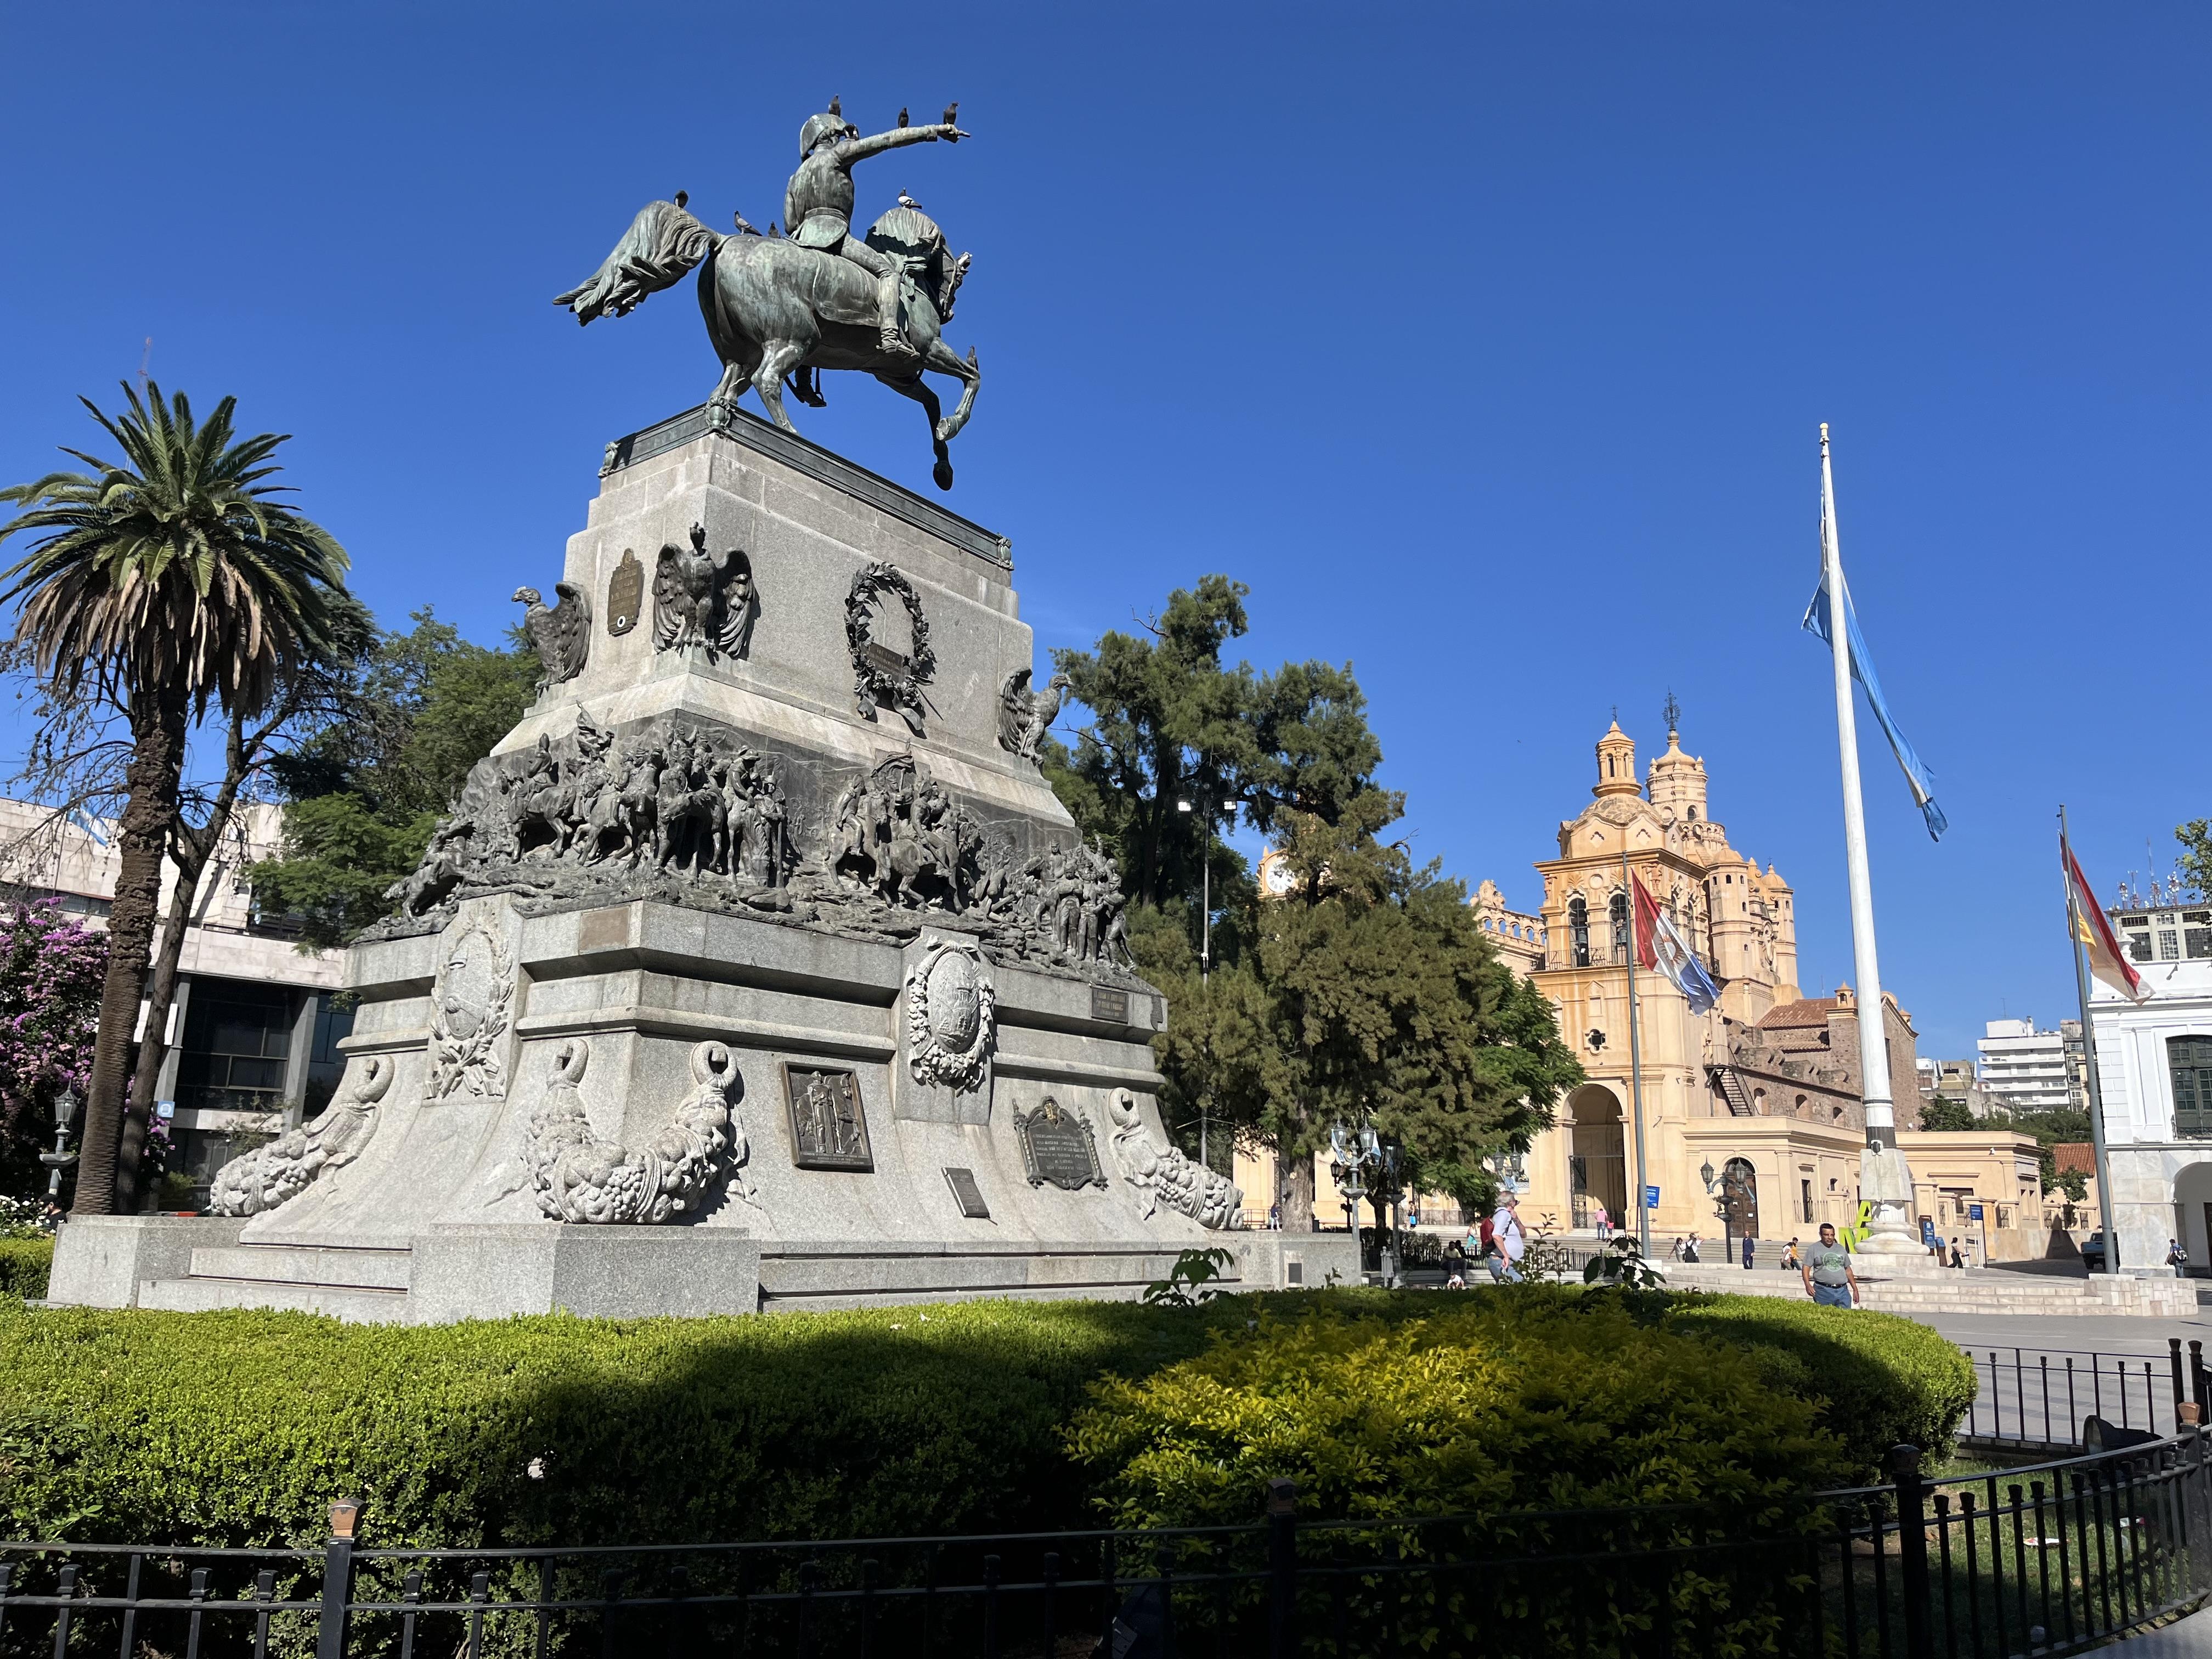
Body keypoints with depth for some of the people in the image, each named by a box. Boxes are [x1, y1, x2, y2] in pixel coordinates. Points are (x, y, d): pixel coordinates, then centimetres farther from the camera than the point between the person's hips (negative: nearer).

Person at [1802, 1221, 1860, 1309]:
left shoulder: (1841, 1249, 17)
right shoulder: (1814, 1249, 2)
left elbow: (1848, 1271, 22)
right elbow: (1806, 1268, -4)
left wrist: (1855, 1290, 18)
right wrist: (1808, 1285, -19)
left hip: (1843, 1291, 4)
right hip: (1823, 1292, -4)